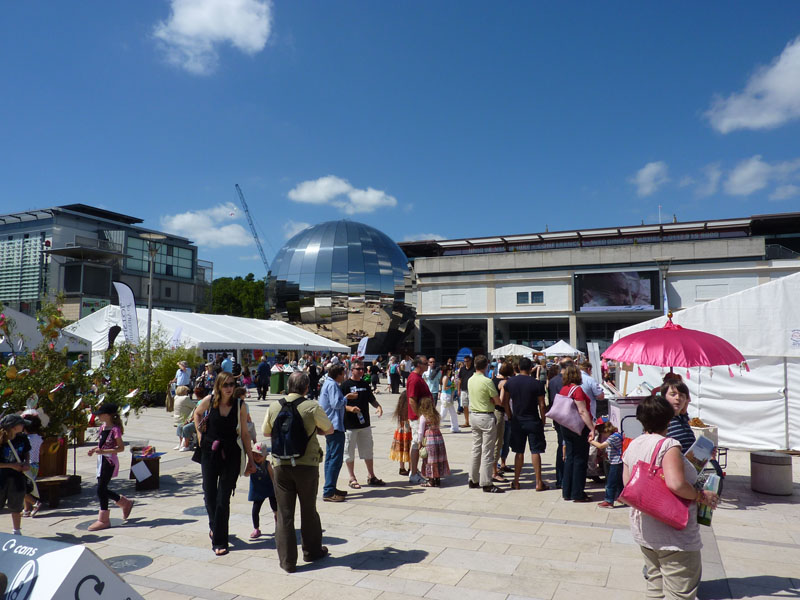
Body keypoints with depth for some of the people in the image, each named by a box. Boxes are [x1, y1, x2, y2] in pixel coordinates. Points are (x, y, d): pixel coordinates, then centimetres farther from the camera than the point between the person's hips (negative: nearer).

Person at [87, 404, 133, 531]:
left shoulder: (115, 429, -17)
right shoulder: (102, 427, 8)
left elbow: (121, 448, -18)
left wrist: (103, 451, -25)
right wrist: (94, 449, 3)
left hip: (109, 461, -9)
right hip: (102, 460, 9)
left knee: (101, 489, -5)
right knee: (102, 489, 12)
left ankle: (103, 520, 7)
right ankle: (126, 503, 30)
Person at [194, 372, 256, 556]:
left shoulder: (240, 405, -8)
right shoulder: (209, 401, -6)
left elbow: (244, 433, -1)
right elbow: (197, 413, 18)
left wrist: (251, 459, -1)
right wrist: (200, 434, 9)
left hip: (231, 454, -2)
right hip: (209, 452, 2)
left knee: (223, 498, -1)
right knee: (209, 494, 11)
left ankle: (219, 541, 8)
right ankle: (214, 526, 39)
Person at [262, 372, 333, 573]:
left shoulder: (274, 407, -2)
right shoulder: (312, 407, -11)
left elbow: (265, 431, 15)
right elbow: (329, 429, 1)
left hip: (280, 465, 2)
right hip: (307, 465, -2)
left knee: (284, 512, 9)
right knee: (308, 510, 15)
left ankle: (287, 560, 13)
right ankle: (312, 551, 32)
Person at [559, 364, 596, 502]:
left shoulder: (564, 389, 7)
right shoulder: (577, 389, -17)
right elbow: (582, 412, -21)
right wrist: (592, 429, -20)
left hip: (566, 427, 8)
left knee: (569, 458, 14)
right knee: (580, 460, 1)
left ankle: (567, 492, 20)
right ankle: (577, 494, 7)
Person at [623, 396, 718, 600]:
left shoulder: (632, 446, 6)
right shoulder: (668, 445, -17)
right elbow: (676, 484, -29)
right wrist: (701, 496, -13)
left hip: (643, 529, 8)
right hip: (673, 534, -8)